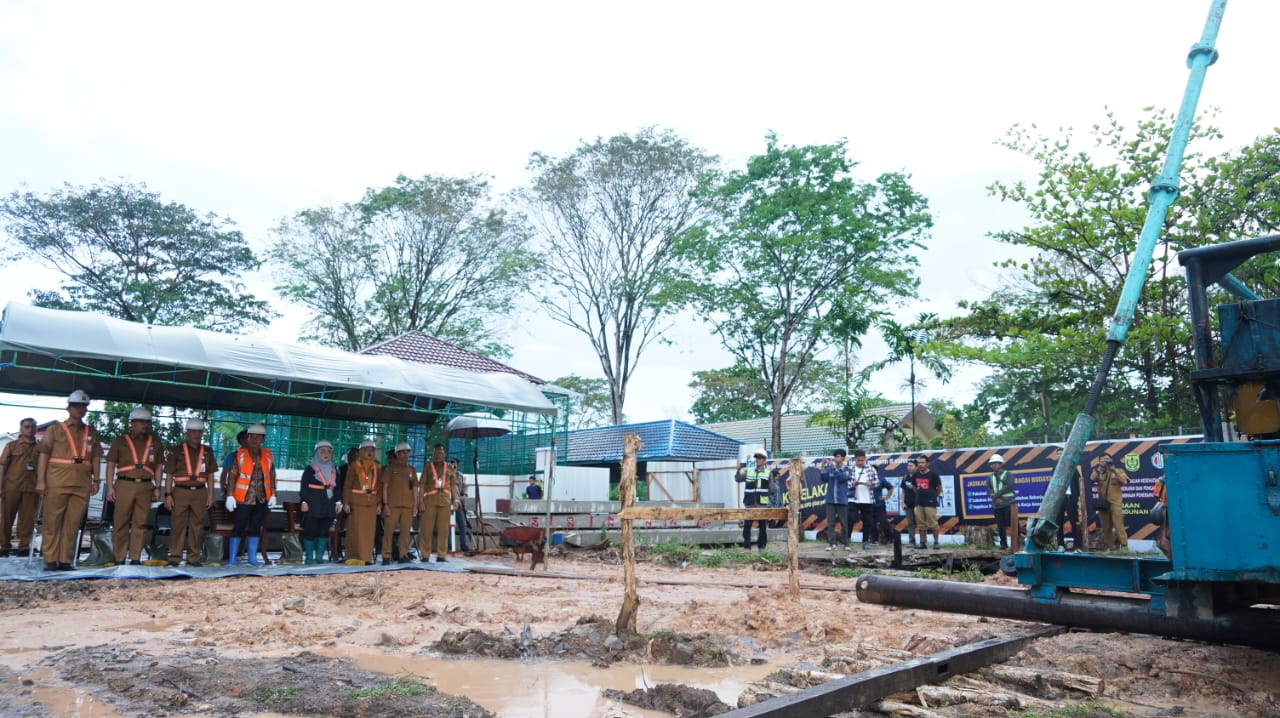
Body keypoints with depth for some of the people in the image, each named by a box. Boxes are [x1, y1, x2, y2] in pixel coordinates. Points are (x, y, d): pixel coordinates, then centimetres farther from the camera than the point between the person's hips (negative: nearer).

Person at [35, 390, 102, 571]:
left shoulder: (91, 432, 16)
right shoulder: (55, 430, 7)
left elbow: (96, 457, 15)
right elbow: (44, 455, 2)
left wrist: (96, 480, 7)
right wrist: (40, 480, -6)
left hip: (82, 484, 2)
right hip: (57, 482, -2)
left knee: (72, 524, 3)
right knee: (52, 522, 0)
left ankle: (65, 560, 7)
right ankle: (50, 560, 6)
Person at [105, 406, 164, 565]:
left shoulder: (155, 442, 14)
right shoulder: (120, 441, 8)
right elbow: (111, 464, 6)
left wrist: (157, 488, 9)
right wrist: (110, 487, -2)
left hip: (145, 487, 2)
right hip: (124, 485, -2)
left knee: (140, 523, 0)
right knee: (121, 523, 0)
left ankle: (135, 558, 5)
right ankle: (119, 558, 8)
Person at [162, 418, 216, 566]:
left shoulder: (207, 451, 12)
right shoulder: (177, 451, 3)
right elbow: (169, 475, 2)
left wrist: (210, 494, 6)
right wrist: (168, 495, -5)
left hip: (200, 492, 2)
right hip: (181, 492, -2)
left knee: (197, 526, 3)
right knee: (177, 525, -2)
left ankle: (193, 558, 9)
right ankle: (175, 557, 7)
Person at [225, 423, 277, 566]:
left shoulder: (268, 455, 8)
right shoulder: (240, 454, -1)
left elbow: (272, 476, 11)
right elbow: (233, 475, -4)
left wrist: (273, 495, 6)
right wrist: (230, 496, -9)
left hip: (261, 499, 3)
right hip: (243, 498, -3)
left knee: (256, 528, 9)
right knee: (238, 527, 1)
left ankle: (252, 558, 16)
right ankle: (232, 559, 7)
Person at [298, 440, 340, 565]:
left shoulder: (334, 470, 15)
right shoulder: (310, 469, 2)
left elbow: (337, 487, 18)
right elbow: (303, 486, -3)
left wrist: (338, 501, 11)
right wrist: (304, 501, -10)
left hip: (328, 505, 4)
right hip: (313, 505, -4)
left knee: (324, 531, 3)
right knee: (310, 531, -3)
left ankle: (319, 556, 10)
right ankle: (309, 557, 4)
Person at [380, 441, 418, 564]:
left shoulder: (411, 470, 15)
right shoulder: (390, 468, 6)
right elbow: (385, 486, 2)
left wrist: (415, 505, 7)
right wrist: (385, 504, -7)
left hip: (408, 506, 3)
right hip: (392, 505, -3)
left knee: (406, 531, 1)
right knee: (388, 530, -4)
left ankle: (403, 555, 7)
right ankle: (386, 556, 2)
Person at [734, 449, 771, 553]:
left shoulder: (768, 473, 5)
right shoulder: (748, 471, 8)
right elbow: (738, 479, -2)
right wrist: (739, 471, -20)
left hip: (762, 505, -1)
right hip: (749, 504, 1)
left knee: (762, 527, 6)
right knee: (746, 526, -1)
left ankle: (761, 547, 19)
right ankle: (746, 547, 6)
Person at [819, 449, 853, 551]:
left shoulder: (848, 469, -1)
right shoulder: (829, 467, 4)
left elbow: (842, 477, -18)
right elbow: (824, 479, -2)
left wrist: (834, 467, -23)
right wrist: (823, 468, -13)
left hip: (842, 500, -2)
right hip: (830, 499, 2)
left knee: (844, 522, 5)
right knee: (830, 522, 1)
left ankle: (845, 543, 14)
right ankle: (831, 543, 3)